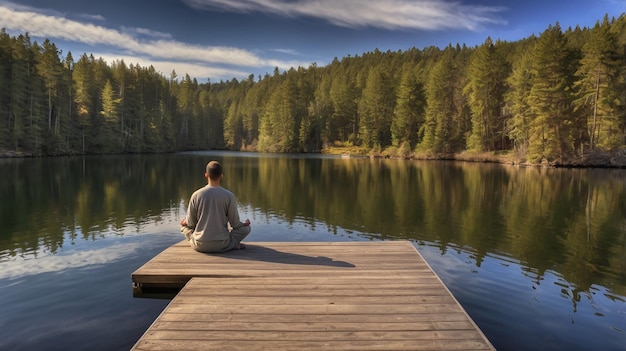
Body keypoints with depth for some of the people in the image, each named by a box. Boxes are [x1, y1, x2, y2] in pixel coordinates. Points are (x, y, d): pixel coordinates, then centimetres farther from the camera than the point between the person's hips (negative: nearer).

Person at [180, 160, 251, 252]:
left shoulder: (196, 195, -7)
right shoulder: (229, 196, -12)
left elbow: (190, 223, 0)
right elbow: (235, 224, -3)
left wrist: (185, 222, 25)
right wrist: (245, 223, 19)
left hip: (199, 246, 2)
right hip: (222, 246, -2)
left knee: (184, 225, 29)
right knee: (246, 228, 18)